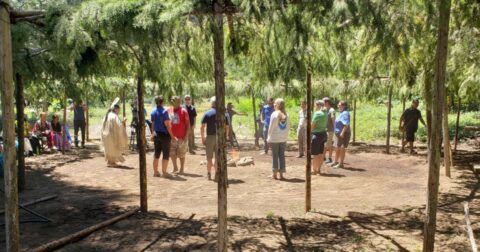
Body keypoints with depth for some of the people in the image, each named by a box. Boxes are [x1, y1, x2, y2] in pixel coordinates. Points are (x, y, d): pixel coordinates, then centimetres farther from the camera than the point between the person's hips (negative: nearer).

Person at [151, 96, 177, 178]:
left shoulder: (153, 112, 6)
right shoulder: (164, 111, -15)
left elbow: (153, 124, 13)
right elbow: (167, 125, -17)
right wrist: (172, 136, -14)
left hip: (156, 135, 6)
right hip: (164, 135, -6)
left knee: (156, 154, 14)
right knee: (166, 154, 3)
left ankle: (155, 171, 19)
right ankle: (164, 172, 4)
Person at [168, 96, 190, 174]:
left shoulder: (183, 111, -7)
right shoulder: (169, 110, 6)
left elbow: (188, 124, -7)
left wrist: (186, 135, -12)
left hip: (181, 137, -4)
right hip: (171, 136, 4)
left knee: (181, 154, 5)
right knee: (172, 153, 7)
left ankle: (182, 169, 18)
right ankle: (175, 167, 25)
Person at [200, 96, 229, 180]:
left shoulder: (207, 114, -2)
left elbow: (202, 127, -7)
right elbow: (226, 128, 5)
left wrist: (203, 138, 0)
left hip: (210, 137, -2)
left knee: (209, 157, 9)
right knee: (218, 157, 8)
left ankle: (209, 174, 14)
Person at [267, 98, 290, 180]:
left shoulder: (274, 114, -12)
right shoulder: (286, 115, 2)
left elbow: (271, 127, -10)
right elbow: (288, 127, 4)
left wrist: (269, 137, -2)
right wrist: (285, 136, 11)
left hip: (274, 139, -4)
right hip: (283, 139, 4)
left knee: (275, 156, 3)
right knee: (282, 156, 9)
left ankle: (275, 174, 7)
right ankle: (281, 174, 11)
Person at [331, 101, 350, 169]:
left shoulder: (345, 113, -17)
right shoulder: (342, 113, 16)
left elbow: (346, 124, -25)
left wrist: (342, 132, -27)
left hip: (343, 134, -11)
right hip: (339, 133, 11)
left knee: (342, 148, -3)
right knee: (337, 148, 17)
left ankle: (341, 163, 4)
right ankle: (336, 162, 27)